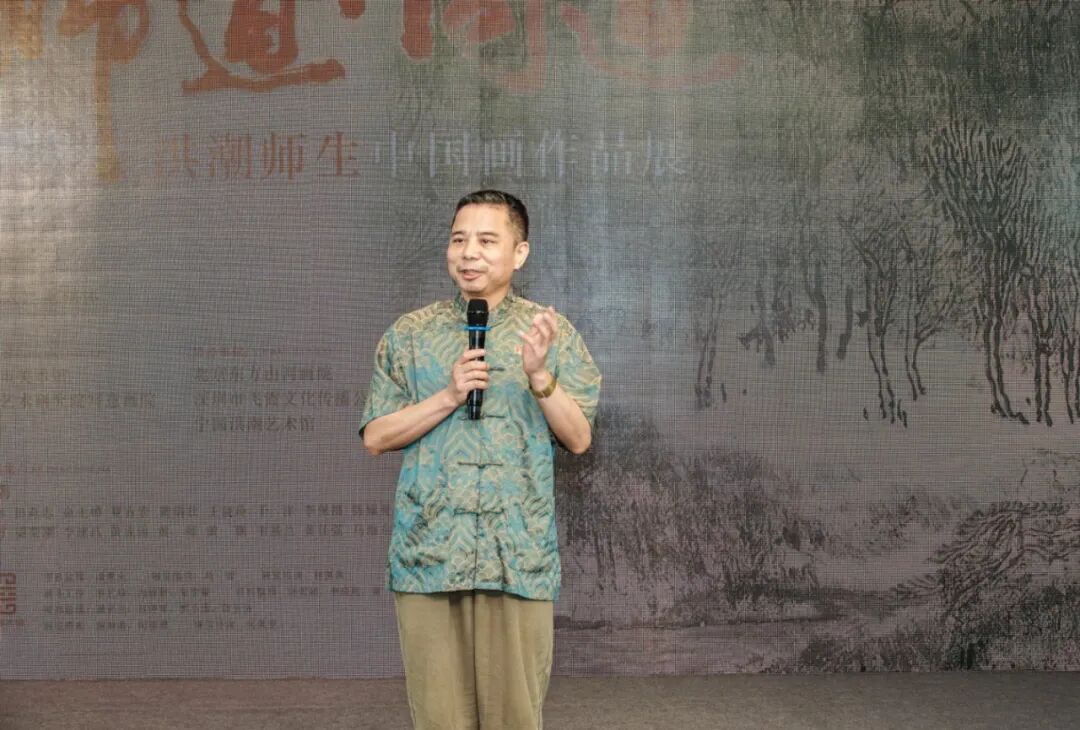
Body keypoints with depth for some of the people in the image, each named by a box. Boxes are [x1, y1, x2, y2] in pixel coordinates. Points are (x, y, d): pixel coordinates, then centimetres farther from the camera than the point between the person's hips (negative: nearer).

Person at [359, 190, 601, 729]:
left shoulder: (553, 334, 5)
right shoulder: (409, 334, 6)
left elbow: (579, 438, 1)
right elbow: (376, 437, 2)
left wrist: (538, 375, -15)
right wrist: (449, 396, -11)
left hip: (518, 556, 0)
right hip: (428, 552, 1)